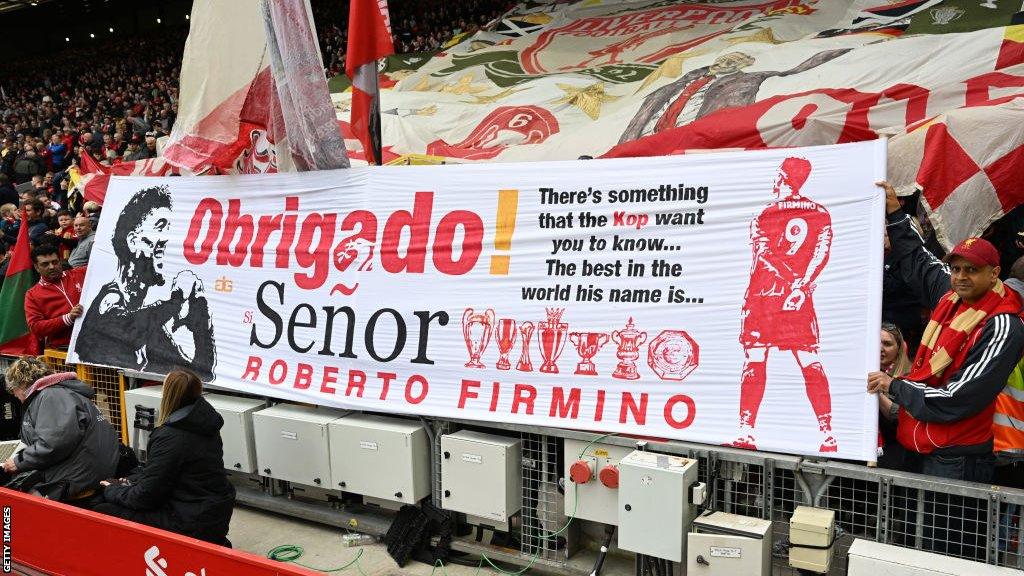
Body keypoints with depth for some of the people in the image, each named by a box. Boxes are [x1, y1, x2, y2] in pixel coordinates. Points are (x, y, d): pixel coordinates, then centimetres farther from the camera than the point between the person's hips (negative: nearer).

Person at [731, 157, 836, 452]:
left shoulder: (765, 216, -2)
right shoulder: (821, 214, 8)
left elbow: (765, 256, -8)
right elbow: (821, 254, -3)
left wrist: (796, 284, -7)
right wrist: (802, 287, -9)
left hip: (763, 296, -3)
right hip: (800, 299, 3)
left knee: (754, 362, -1)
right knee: (810, 364, 5)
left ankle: (746, 432, -1)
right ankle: (828, 435, 4)